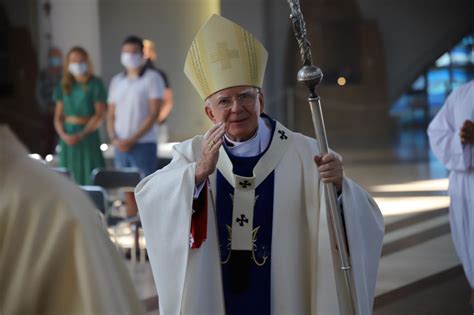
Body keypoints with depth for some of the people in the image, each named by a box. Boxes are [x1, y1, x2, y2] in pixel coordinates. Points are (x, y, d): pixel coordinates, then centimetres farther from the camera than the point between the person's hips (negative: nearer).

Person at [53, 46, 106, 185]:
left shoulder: (95, 84, -2)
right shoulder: (64, 86, 12)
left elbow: (99, 115, -7)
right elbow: (58, 117, 12)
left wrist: (81, 135, -15)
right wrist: (63, 135, -7)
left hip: (88, 136, -4)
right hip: (68, 136, 4)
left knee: (90, 180, -7)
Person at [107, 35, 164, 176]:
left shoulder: (152, 78, -1)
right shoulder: (117, 81, 15)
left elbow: (154, 113, -8)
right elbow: (111, 115, 15)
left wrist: (132, 140, -13)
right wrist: (114, 139, -3)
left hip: (144, 145, -5)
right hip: (121, 146, 5)